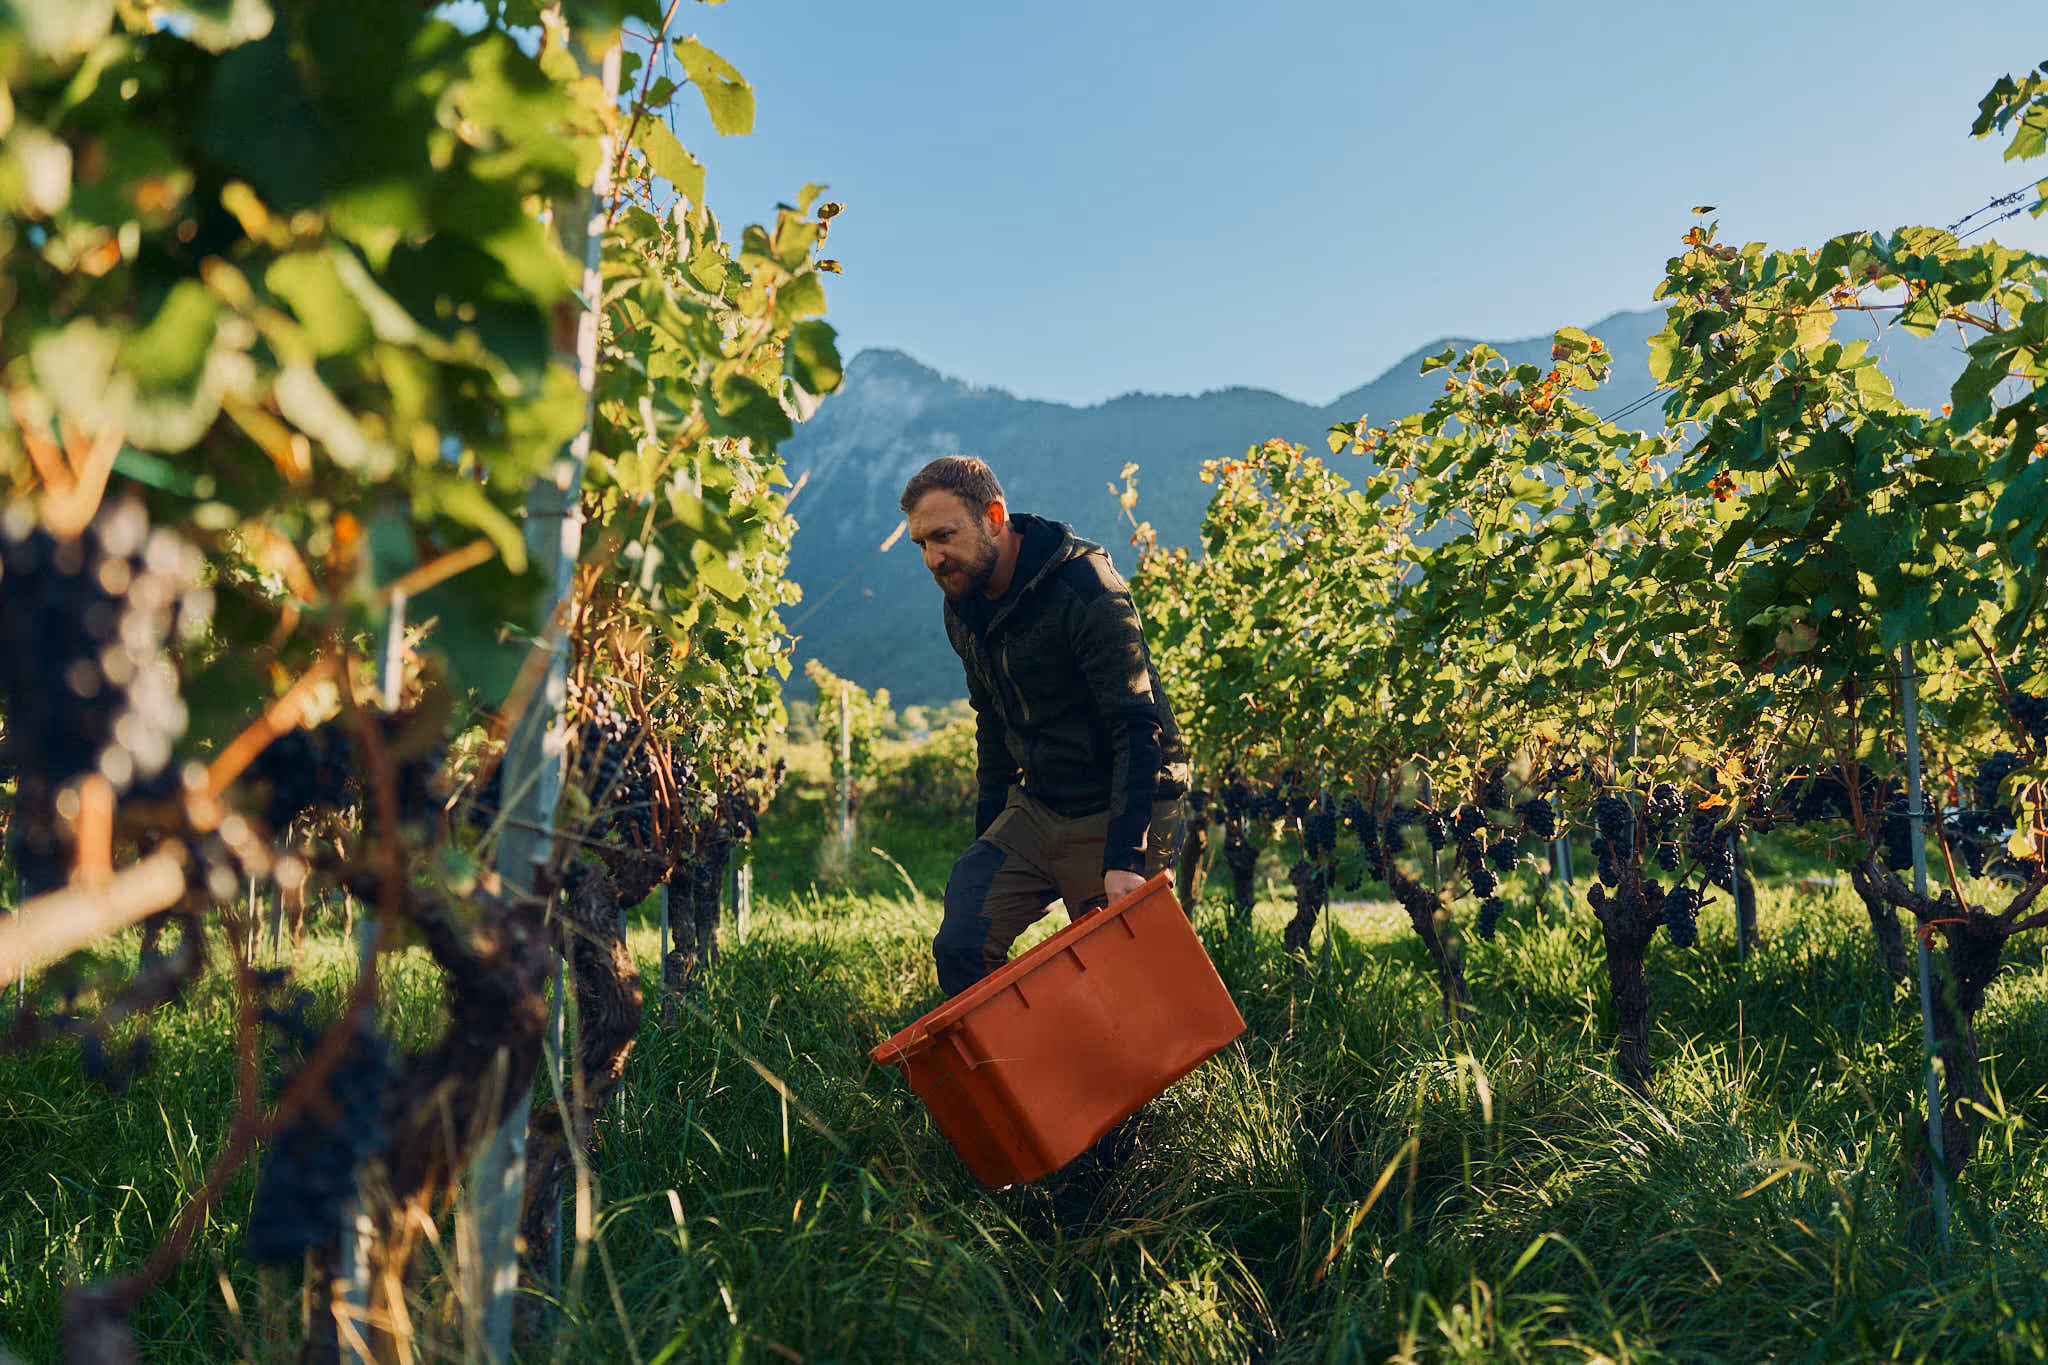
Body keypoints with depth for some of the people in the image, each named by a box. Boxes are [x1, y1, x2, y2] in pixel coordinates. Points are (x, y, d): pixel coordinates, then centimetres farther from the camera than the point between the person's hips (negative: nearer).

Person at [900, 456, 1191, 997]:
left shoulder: (1088, 591, -21)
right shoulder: (964, 606, 3)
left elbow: (1139, 730, -24)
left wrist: (1124, 860, -31)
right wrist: (987, 841, 18)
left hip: (1119, 813, -6)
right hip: (1034, 810, 6)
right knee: (961, 945, -9)